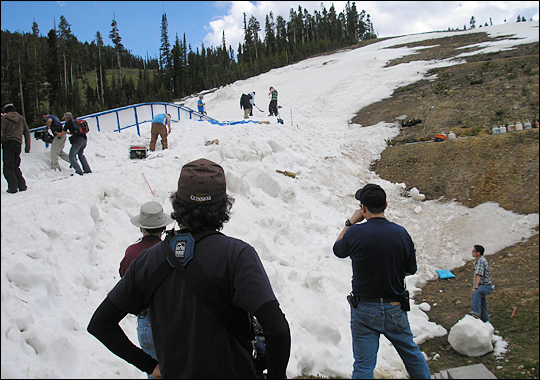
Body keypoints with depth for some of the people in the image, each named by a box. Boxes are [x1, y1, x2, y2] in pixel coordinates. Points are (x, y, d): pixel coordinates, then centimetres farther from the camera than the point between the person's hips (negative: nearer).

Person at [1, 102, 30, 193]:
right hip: (18, 144, 4)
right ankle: (22, 185, 9)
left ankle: (12, 187, -9)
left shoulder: (4, 118, 1)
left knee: (8, 167, -2)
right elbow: (27, 133, 14)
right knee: (16, 167, 15)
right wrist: (27, 147, 18)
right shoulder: (21, 118, 13)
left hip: (7, 143, -4)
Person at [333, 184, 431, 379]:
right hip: (395, 309, 3)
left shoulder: (355, 233, -16)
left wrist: (351, 222, 10)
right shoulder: (401, 233, -7)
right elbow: (411, 270, 4)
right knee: (412, 355, 23)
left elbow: (337, 249, 6)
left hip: (364, 311, -3)